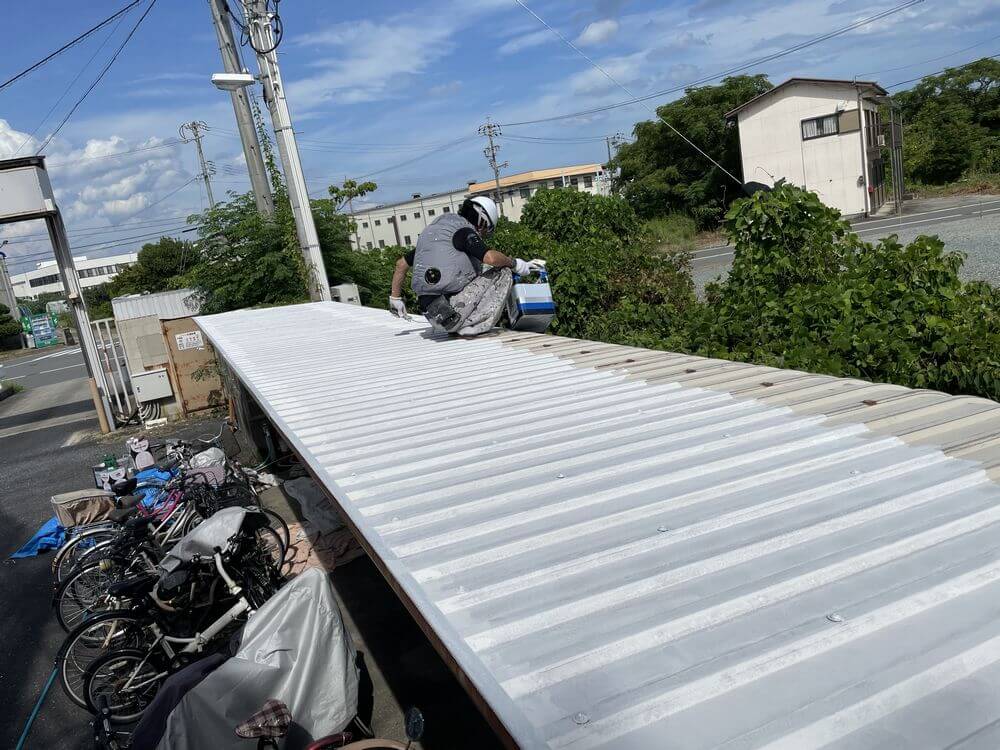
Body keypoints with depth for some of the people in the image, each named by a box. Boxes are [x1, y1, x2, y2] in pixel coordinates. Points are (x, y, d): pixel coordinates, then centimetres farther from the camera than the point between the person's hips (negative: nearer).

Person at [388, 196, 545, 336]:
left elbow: (401, 263, 28)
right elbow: (490, 257, -21)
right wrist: (514, 263, -2)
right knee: (503, 273, 0)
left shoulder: (432, 229, 22)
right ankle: (471, 326, -11)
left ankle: (458, 326, 12)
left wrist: (395, 298, 37)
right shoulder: (465, 231, -4)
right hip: (452, 312, -9)